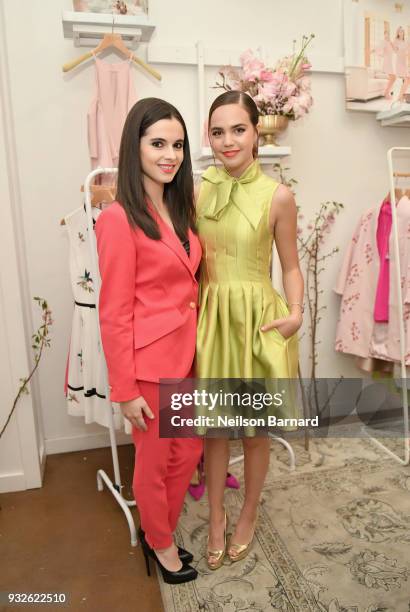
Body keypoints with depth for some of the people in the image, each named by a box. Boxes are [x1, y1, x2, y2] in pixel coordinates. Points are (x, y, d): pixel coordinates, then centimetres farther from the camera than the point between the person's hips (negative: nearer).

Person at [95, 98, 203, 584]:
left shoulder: (180, 207, 7)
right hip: (149, 359, -7)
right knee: (154, 460, 14)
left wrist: (198, 344, 12)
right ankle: (159, 543, 43)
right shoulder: (119, 219, -17)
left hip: (187, 351, 8)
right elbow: (114, 313, -16)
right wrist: (125, 391, -14)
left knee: (188, 450, 20)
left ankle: (159, 530, 47)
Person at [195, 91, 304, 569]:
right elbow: (192, 263, 9)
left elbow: (290, 266, 0)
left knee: (254, 430, 14)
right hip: (210, 317, 3)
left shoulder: (277, 196, -7)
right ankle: (216, 518, 38)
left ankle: (248, 515, 41)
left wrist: (295, 313, -16)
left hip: (256, 318, -2)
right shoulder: (198, 191, 2)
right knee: (213, 425, 15)